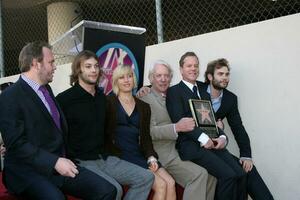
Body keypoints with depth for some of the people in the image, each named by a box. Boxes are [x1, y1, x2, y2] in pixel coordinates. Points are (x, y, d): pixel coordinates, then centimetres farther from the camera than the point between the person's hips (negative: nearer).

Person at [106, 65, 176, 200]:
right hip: (119, 156, -5)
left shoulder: (144, 107, 16)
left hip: (139, 155, 5)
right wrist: (115, 158, -14)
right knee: (161, 185, -19)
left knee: (170, 183, -17)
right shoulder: (109, 103, 2)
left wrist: (151, 157, -4)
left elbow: (146, 137, 13)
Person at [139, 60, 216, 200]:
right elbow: (148, 131, -14)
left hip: (181, 150, 7)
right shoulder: (145, 99, -3)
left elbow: (184, 123, 23)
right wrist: (176, 128, -26)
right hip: (164, 154, -7)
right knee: (198, 174, -23)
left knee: (210, 174, -11)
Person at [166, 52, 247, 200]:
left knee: (240, 174, -13)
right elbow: (179, 121, -10)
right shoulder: (174, 91, 2)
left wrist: (222, 137, -2)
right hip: (191, 145, -6)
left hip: (212, 142, 6)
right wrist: (203, 138, -19)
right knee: (228, 175, -22)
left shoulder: (204, 90, 23)